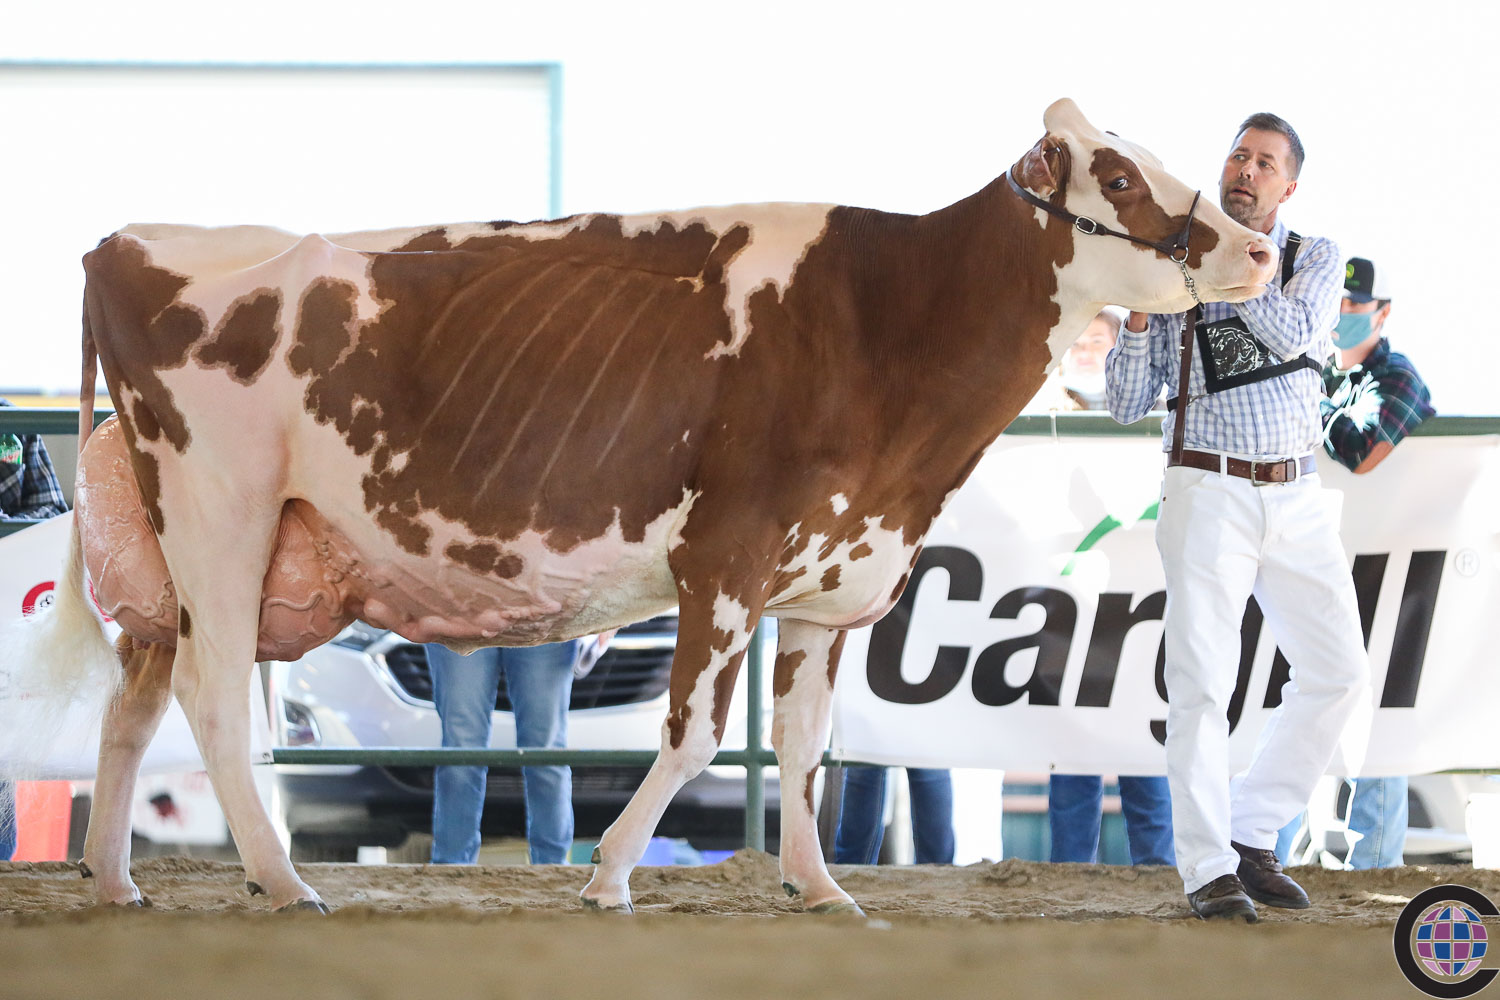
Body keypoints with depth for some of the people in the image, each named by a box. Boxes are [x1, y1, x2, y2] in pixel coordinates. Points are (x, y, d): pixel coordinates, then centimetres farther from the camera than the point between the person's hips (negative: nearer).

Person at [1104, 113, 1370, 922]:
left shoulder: (1317, 259, 8)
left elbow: (1294, 333, -15)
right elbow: (1127, 403, 1)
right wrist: (1137, 317, -14)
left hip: (1298, 498, 3)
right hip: (1209, 494, -3)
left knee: (1338, 674, 1)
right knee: (1202, 680, -10)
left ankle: (1251, 836, 13)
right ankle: (1208, 870, -8)